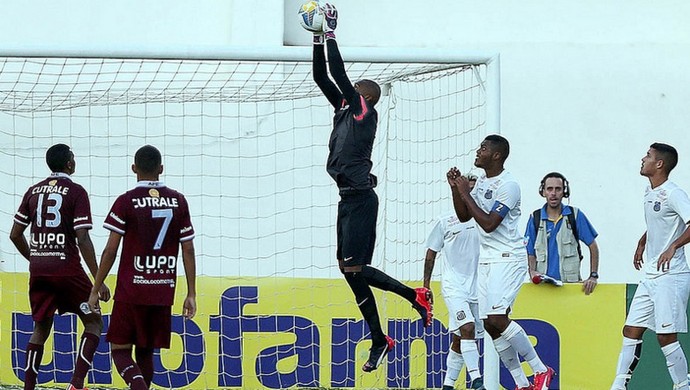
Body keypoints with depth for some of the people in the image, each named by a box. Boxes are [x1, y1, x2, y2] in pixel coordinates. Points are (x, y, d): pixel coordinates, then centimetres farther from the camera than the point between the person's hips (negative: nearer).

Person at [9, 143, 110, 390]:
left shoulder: (34, 191, 10)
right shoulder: (76, 193, -6)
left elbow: (15, 234, 12)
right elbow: (83, 239, -13)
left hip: (38, 269, 5)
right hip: (68, 268, -5)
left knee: (41, 328, 16)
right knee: (94, 323, 6)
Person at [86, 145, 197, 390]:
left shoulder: (126, 202, -6)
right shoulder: (178, 202, 4)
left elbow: (110, 251, -7)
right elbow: (188, 250, 4)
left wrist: (95, 291, 1)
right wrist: (191, 294, 9)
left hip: (131, 290, -3)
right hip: (163, 292, 3)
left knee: (120, 350, 4)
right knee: (146, 352, 15)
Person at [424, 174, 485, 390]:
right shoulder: (445, 221, 2)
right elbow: (431, 253, 8)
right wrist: (426, 285, 5)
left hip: (478, 288, 3)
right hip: (453, 285, -3)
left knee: (459, 339, 7)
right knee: (467, 327, -22)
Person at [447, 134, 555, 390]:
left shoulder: (508, 185, -14)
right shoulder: (482, 182, 14)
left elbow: (488, 223, -20)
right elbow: (464, 216, 20)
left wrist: (466, 194, -14)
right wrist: (455, 189, 6)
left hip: (507, 258, -9)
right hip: (486, 259, 9)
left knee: (497, 319, -21)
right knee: (490, 325, 2)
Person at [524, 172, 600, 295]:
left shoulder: (575, 215, 5)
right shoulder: (535, 219, 9)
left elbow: (593, 247, 10)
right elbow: (530, 253, 12)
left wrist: (593, 276, 1)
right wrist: (532, 272, -8)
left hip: (571, 283, -1)